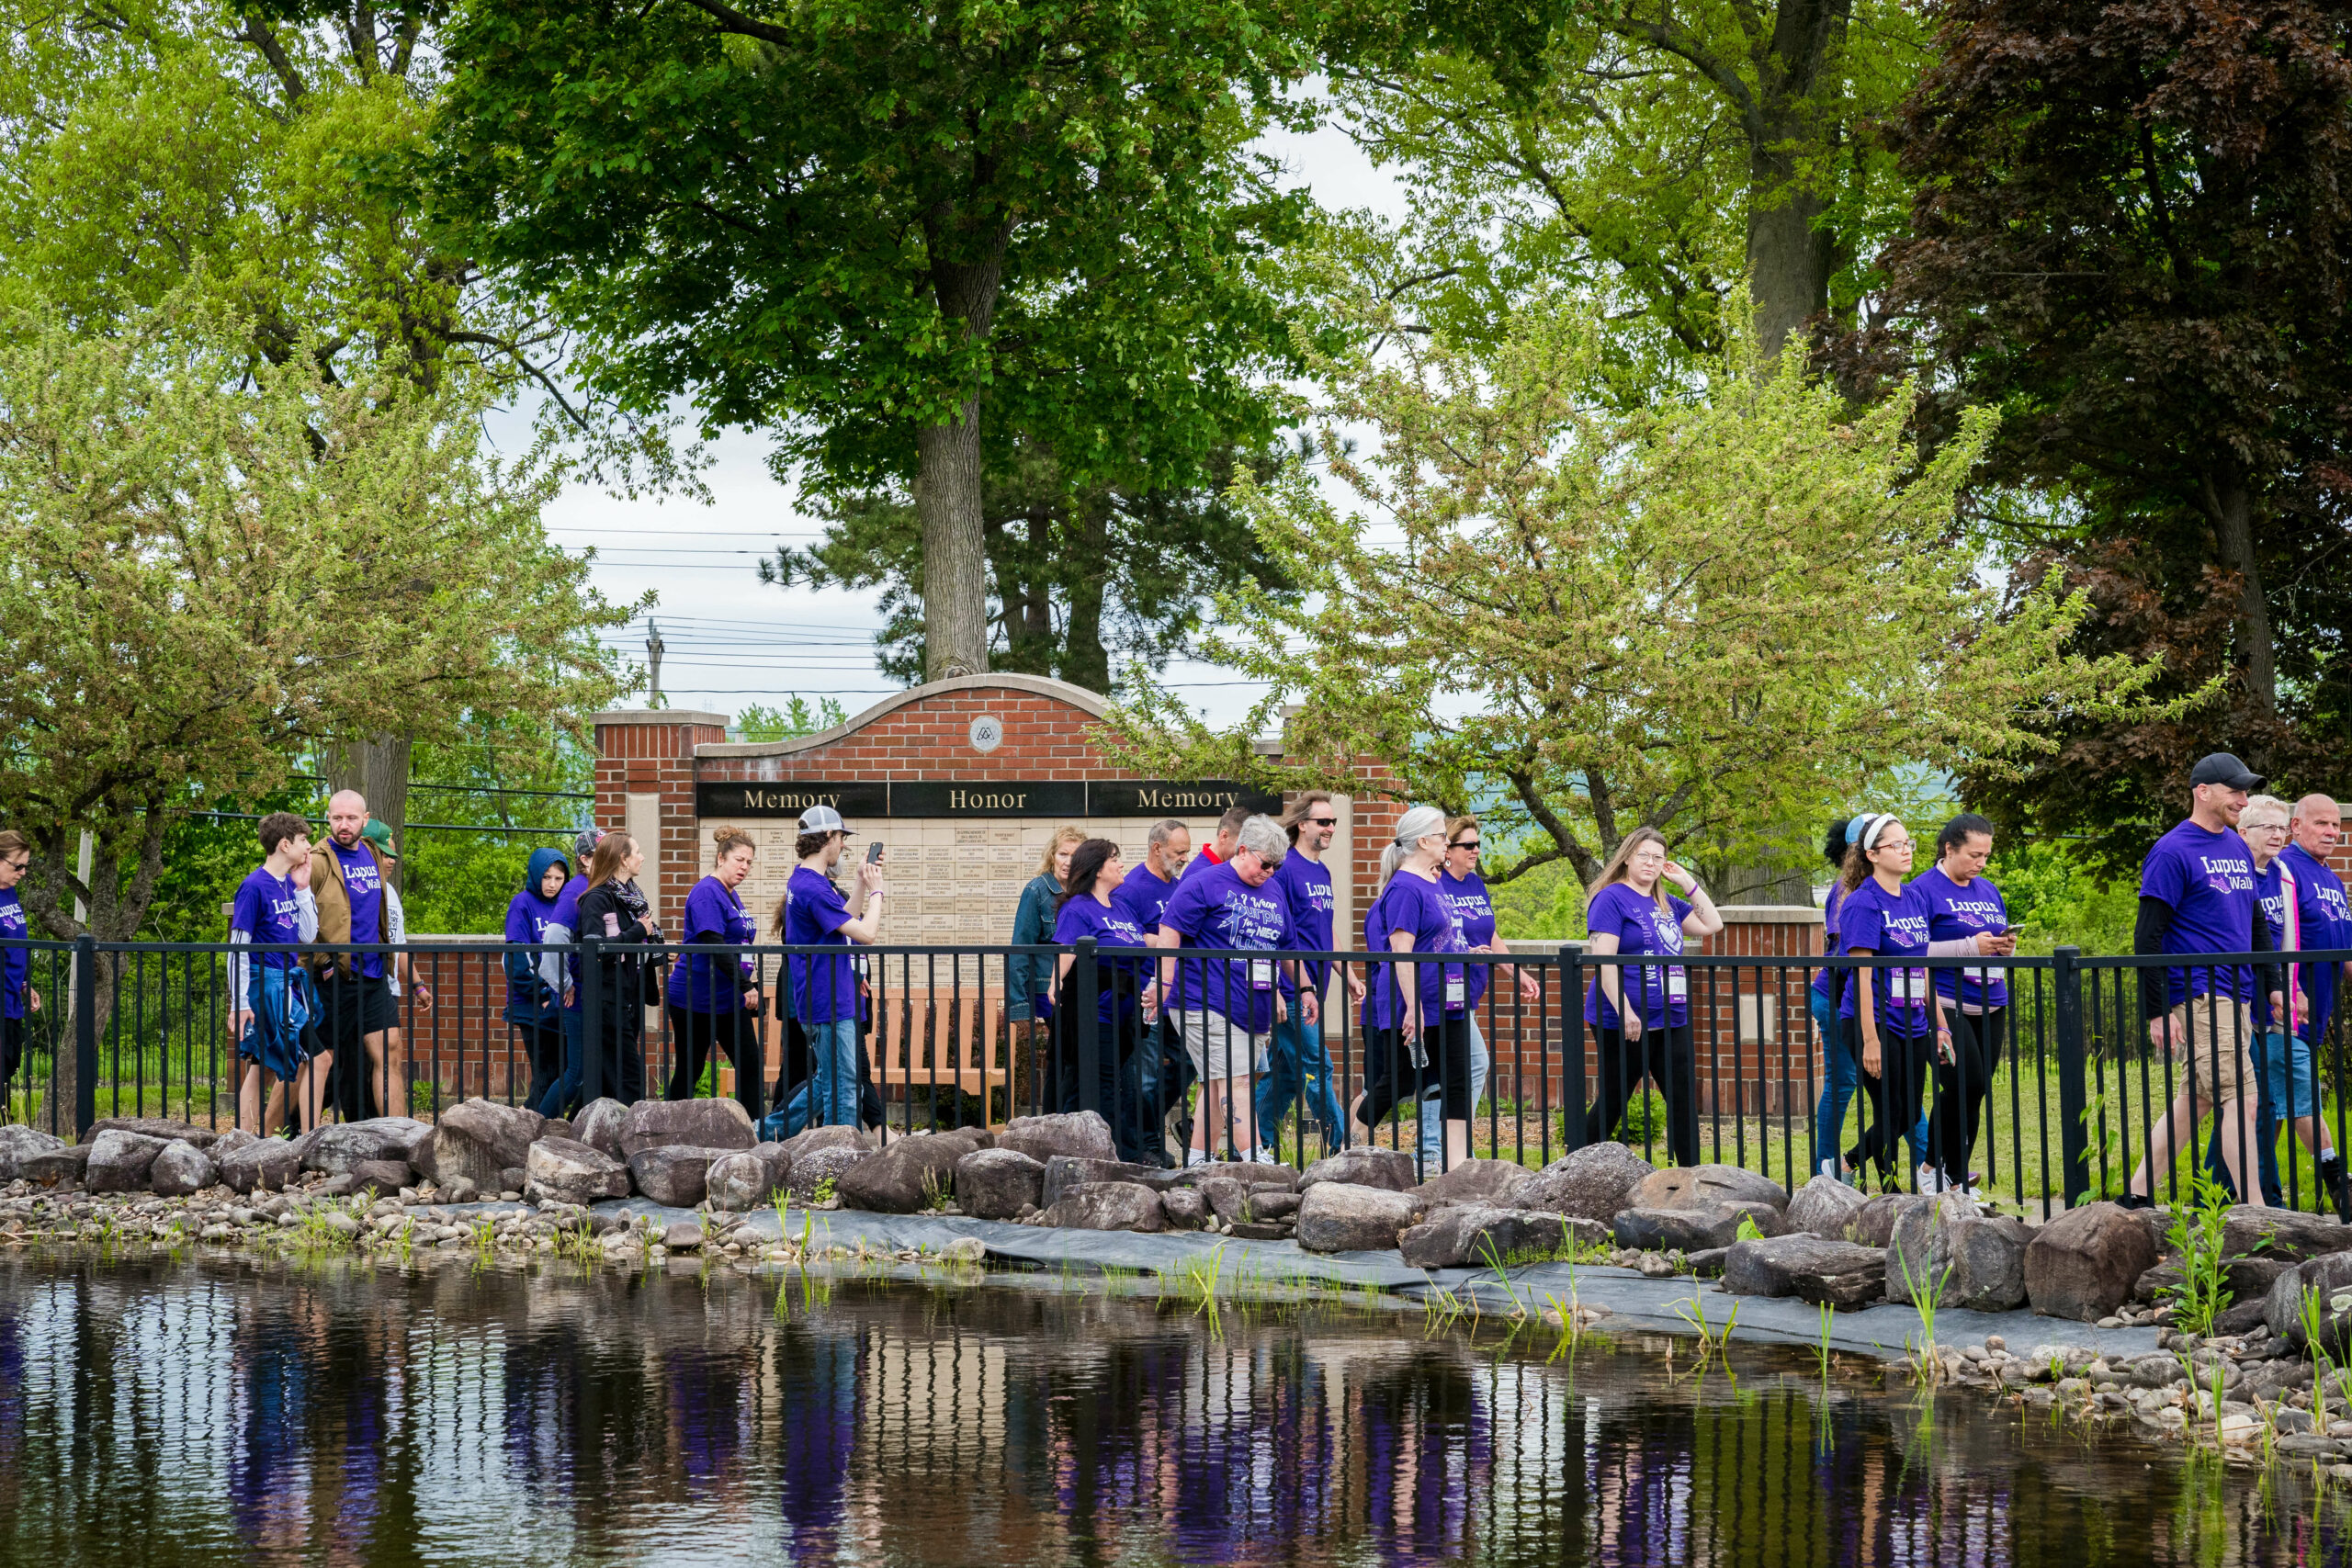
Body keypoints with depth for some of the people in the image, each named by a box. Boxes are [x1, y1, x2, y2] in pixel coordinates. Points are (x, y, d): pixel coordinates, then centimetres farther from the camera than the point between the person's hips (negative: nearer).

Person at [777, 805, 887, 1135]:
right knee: (843, 1088, -5)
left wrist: (861, 886, 17)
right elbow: (866, 934, -22)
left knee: (827, 1081, 20)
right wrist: (876, 890, -7)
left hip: (819, 1004, 10)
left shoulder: (800, 881, 13)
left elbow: (842, 922, 22)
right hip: (831, 1006, -10)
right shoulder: (815, 888, -20)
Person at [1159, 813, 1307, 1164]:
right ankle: (1255, 1159, -18)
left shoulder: (1274, 894, 18)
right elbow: (1169, 933, -9)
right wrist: (1165, 985, -17)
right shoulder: (1204, 885, -4)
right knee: (1235, 1080, -13)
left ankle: (1197, 1159, 16)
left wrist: (1303, 988, 28)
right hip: (1208, 1005, -7)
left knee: (1218, 1083, 9)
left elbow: (1285, 948, 29)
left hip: (1255, 1010, 7)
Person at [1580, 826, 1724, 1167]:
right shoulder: (1612, 898, -7)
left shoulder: (1666, 904, 16)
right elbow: (1602, 958, -15)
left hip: (1671, 1021, 7)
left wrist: (1687, 882, 11)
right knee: (1613, 1103, 0)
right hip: (1626, 1023, -7)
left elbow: (1712, 925, 20)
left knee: (1684, 1101, 3)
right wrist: (1624, 1011, -22)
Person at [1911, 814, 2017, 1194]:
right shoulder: (1925, 889, -5)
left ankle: (1954, 1179, 11)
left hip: (1990, 1008, 7)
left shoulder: (1988, 889, 18)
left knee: (1973, 1092, 5)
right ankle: (1933, 1165, -2)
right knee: (1965, 1084, -17)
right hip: (1947, 1004, -7)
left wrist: (2006, 947, 2)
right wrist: (1970, 946, -18)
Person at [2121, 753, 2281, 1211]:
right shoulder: (2172, 853, -9)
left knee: (2197, 1098, 11)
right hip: (2199, 996, -8)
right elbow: (2148, 936, -11)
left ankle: (2137, 1193, 18)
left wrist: (2273, 986, 17)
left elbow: (2256, 924, 26)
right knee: (2239, 1099, -13)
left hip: (2236, 997, 8)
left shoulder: (2238, 848, 17)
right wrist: (2157, 1012, -15)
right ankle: (2254, 1211, -12)